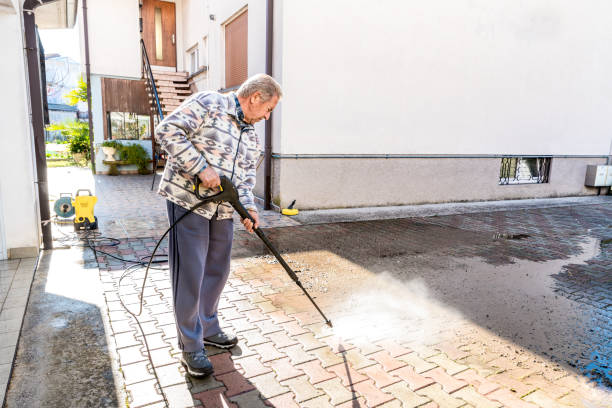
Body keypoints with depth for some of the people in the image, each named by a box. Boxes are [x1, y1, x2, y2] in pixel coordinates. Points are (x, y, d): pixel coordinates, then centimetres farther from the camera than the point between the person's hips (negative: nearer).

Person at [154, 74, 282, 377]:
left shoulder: (251, 136, 14)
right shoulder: (209, 103, -9)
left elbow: (246, 178, 12)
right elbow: (168, 131, -17)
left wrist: (248, 207, -6)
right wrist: (202, 168, -23)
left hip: (222, 210, 8)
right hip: (187, 201, -8)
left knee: (217, 270, 15)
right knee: (190, 273, -2)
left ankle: (207, 329, 36)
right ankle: (191, 347, 13)